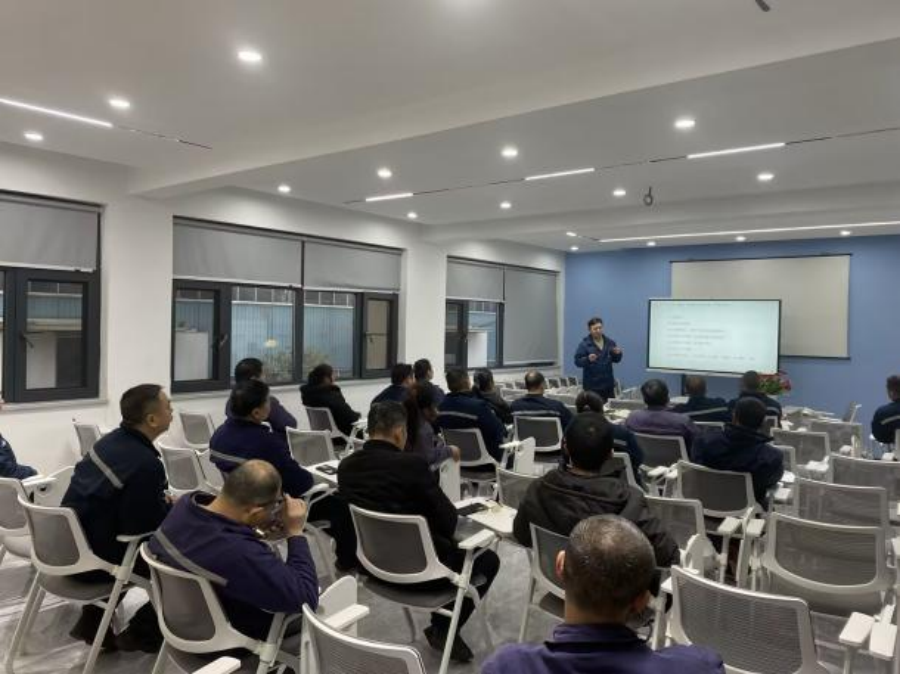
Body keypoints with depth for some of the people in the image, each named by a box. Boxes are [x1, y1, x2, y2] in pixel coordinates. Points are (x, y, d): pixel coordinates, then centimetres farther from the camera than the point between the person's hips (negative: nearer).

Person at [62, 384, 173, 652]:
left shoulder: (112, 439, 0)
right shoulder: (146, 463, -28)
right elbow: (151, 524, -19)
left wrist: (162, 504, 4)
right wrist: (173, 507, -1)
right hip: (91, 559, -8)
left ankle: (92, 621, 32)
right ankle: (142, 633, 15)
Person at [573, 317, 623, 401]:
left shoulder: (610, 342, 5)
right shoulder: (584, 344, -8)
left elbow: (616, 360, 13)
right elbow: (577, 362, -11)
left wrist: (618, 354, -9)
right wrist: (588, 359, -29)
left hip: (608, 383, 4)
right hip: (591, 385, -4)